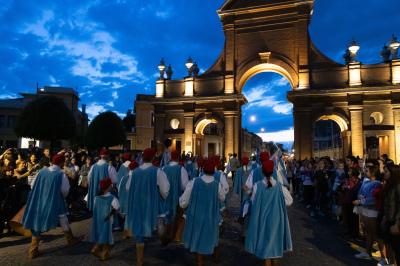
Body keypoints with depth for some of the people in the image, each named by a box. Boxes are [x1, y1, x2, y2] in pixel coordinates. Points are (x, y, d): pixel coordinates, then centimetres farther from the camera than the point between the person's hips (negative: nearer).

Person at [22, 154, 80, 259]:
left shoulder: (42, 171, -5)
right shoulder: (61, 174, -15)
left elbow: (35, 187, 2)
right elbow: (65, 190, -8)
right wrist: (62, 197, 14)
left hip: (40, 201, 3)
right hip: (55, 202, -3)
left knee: (38, 222, 13)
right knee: (63, 220, 16)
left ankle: (33, 250, 14)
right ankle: (70, 239, 30)